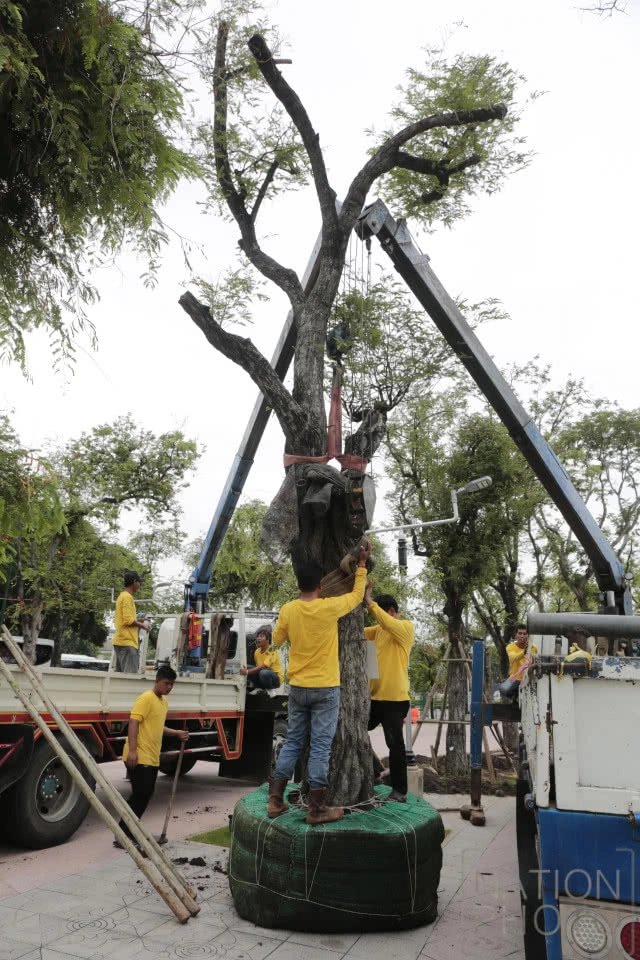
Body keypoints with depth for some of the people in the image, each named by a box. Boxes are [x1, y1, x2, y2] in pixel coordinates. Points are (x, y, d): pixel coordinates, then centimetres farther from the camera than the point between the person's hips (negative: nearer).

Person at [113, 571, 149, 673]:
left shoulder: (122, 596, 19)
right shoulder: (128, 597, -11)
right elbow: (128, 620, -18)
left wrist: (138, 621, 19)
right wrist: (142, 625, -4)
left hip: (120, 641, 10)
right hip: (127, 641, -10)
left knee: (120, 674, 8)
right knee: (130, 675, -13)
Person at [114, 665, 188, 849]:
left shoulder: (164, 702, 15)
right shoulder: (146, 698, -14)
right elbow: (133, 723, -21)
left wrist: (177, 733, 15)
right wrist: (132, 750, -28)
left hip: (152, 758, 9)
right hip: (139, 758, -9)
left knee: (144, 796, 14)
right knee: (140, 796, -7)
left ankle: (129, 831, 25)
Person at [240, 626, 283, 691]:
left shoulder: (272, 650, -19)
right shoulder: (257, 651, 4)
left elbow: (264, 666, -28)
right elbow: (258, 667, 5)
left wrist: (247, 672, -31)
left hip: (276, 678, -6)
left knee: (264, 673, -38)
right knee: (247, 668, -11)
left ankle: (270, 690, -8)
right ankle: (260, 688, 5)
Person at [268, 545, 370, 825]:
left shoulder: (288, 610, -4)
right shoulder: (329, 607, -14)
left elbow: (277, 639, 13)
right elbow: (357, 595, 4)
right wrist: (362, 565, 14)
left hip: (297, 687, 4)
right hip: (325, 688, -4)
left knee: (292, 742, 14)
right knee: (320, 746, 1)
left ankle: (275, 800, 17)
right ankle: (317, 809, 7)